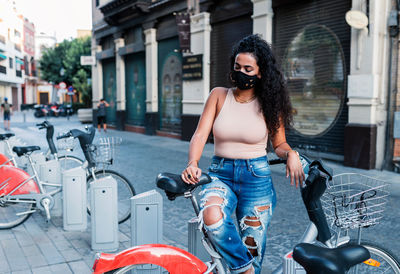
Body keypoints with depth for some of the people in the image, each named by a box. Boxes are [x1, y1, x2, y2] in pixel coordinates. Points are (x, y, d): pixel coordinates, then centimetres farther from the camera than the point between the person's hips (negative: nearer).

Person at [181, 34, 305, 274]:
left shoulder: (269, 104, 1)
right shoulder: (219, 95, 3)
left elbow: (279, 143, 9)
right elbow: (200, 135, -3)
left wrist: (291, 153, -15)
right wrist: (193, 164, -22)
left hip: (257, 177, 0)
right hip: (221, 175, 1)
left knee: (252, 252, 5)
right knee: (212, 216, -33)